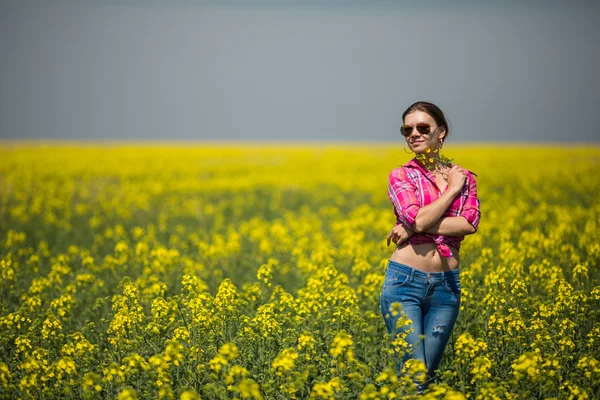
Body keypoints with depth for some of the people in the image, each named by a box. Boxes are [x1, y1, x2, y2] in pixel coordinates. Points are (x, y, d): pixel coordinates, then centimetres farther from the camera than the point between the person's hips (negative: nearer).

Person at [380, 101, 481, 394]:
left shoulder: (464, 177, 9)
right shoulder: (400, 176, 1)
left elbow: (470, 224, -9)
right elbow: (417, 218, -16)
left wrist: (415, 227, -16)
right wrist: (453, 189, -5)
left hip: (446, 284, 3)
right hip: (405, 280, -3)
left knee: (427, 373, 5)